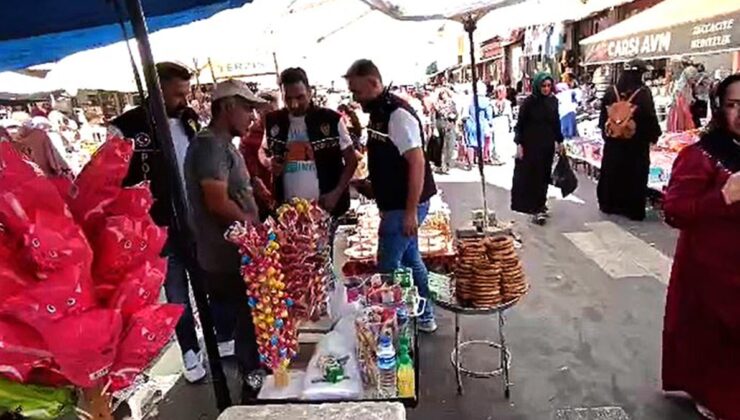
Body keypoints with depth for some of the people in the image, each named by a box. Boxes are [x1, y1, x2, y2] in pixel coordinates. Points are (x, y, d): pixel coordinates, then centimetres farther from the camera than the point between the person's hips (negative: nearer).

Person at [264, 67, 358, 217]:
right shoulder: (273, 121, 3)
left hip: (326, 207, -2)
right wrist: (268, 163, -4)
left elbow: (351, 160, -1)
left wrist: (337, 193, -12)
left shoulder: (331, 119, -6)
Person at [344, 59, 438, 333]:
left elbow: (417, 163, -23)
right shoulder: (378, 113, 10)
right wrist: (371, 187, 11)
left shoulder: (398, 114, -18)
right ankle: (425, 317, 33)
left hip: (404, 205, -10)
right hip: (396, 203, 10)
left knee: (388, 267, 0)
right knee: (409, 259, 18)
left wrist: (411, 211, -24)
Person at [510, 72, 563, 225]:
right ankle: (536, 208, -3)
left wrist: (559, 141, 16)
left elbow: (556, 123, 14)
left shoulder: (553, 101, 6)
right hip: (530, 145, -5)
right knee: (530, 176, -6)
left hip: (547, 145, 5)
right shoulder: (529, 102, -8)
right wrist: (519, 144, -14)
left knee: (544, 176, 10)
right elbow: (520, 124, -8)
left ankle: (540, 204, 23)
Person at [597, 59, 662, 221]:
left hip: (614, 141, 4)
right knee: (635, 175, 4)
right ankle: (634, 209, 9)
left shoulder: (611, 92, 1)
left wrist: (606, 133, 20)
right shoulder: (644, 93, -12)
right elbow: (650, 117, -11)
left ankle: (610, 204, 23)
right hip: (637, 142, -4)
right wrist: (655, 135, 3)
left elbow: (603, 117, 8)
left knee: (612, 173, 13)